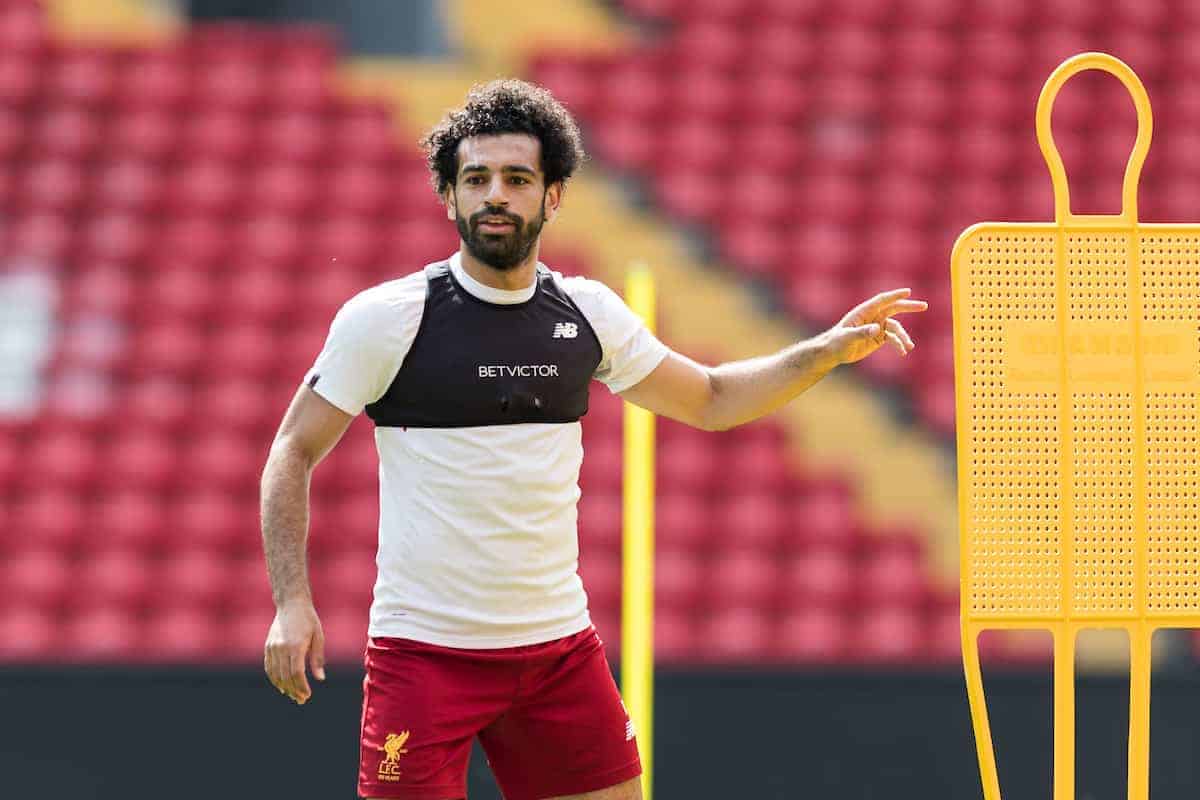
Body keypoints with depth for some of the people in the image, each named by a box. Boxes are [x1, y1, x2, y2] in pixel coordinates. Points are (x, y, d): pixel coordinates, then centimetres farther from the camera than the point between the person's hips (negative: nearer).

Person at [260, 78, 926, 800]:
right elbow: (293, 454, -1)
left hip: (560, 645, 4)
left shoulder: (588, 313, 6)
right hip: (426, 651, -4)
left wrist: (829, 350, 8)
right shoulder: (386, 317, -7)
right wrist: (293, 601, -12)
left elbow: (710, 400, 21)